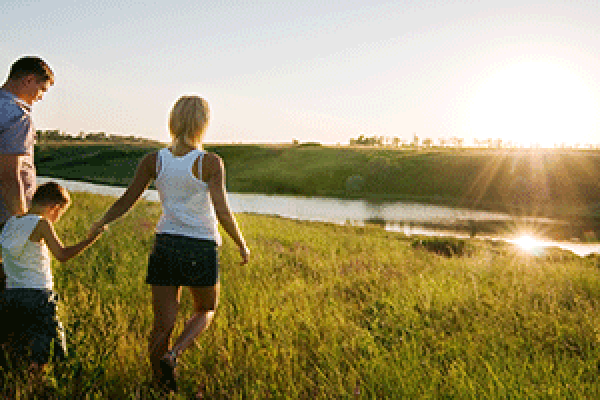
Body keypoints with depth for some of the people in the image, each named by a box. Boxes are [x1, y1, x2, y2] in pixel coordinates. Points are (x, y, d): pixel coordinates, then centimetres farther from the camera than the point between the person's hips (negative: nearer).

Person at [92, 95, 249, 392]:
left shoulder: (153, 161, 0)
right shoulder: (210, 163, -10)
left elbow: (126, 201, 5)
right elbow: (222, 212, -15)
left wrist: (100, 224, 22)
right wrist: (242, 245, -1)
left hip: (165, 246, 3)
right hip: (201, 249, -3)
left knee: (162, 325, 10)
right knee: (205, 311, 21)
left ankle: (160, 383, 15)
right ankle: (172, 355, -2)